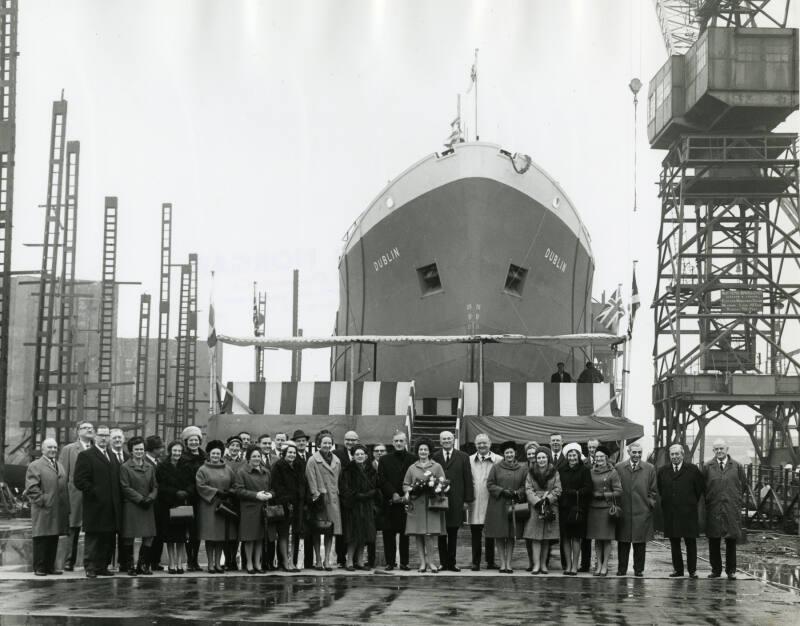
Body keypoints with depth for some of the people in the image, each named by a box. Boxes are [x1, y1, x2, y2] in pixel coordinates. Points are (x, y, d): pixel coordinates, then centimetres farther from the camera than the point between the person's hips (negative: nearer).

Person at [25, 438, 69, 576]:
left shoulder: (60, 467, 22)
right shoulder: (35, 466, -2)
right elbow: (31, 488, -10)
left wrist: (67, 507, 16)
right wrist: (42, 501, -15)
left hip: (58, 511, 7)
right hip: (43, 511, -7)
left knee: (54, 540, 8)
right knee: (41, 539, -4)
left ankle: (50, 566, 14)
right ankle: (39, 568, 1)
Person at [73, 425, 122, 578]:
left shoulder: (112, 456, 19)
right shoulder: (86, 455, -3)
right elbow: (80, 481, -11)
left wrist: (117, 499, 10)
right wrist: (95, 493, -15)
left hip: (111, 508, 7)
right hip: (95, 506, -6)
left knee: (108, 540, 7)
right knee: (93, 539, -2)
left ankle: (103, 566, 14)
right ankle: (91, 568, 2)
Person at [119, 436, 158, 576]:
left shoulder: (150, 467, 15)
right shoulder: (125, 467, -2)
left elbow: (154, 487, 14)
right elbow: (126, 488, -8)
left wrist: (150, 498, -6)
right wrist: (141, 499, -14)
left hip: (147, 507, 5)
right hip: (131, 507, -5)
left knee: (148, 537, 1)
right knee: (129, 538, -1)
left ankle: (143, 565, 13)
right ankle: (130, 566, 9)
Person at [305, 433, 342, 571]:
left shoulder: (336, 460, 13)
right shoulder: (313, 460, -4)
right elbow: (311, 480, -9)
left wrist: (337, 492, 10)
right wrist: (315, 495, -15)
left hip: (333, 498, 4)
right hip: (319, 496, -4)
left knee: (330, 530, 2)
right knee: (317, 531, 2)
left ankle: (327, 559, 7)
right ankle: (318, 559, 9)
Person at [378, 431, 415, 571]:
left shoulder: (412, 459, 6)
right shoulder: (385, 460, 9)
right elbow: (382, 481, 2)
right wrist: (393, 494, -10)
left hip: (406, 501, -1)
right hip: (390, 502, 1)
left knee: (405, 533, 2)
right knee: (389, 533, 0)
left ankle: (404, 562, 7)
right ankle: (390, 562, 6)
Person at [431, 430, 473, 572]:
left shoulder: (462, 457, 6)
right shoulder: (434, 457, 4)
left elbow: (468, 479, 5)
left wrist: (467, 500, -1)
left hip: (456, 502, 0)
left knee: (453, 534, 4)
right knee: (441, 534, 3)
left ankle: (451, 563, 10)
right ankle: (443, 562, 9)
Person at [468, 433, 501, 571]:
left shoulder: (499, 460, 0)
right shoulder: (469, 460, 8)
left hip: (492, 502, -1)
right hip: (474, 503, 1)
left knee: (490, 535, 7)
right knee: (475, 535, 4)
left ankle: (490, 562, 16)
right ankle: (475, 562, 10)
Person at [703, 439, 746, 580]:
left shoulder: (736, 466, 4)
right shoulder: (707, 467, 3)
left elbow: (743, 484, 13)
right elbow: (702, 487, 9)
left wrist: (736, 498, 11)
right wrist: (709, 499, 5)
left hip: (732, 509, 0)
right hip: (713, 509, 0)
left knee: (731, 541, 3)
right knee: (713, 541, 3)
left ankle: (731, 571, 11)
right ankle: (716, 569, 12)